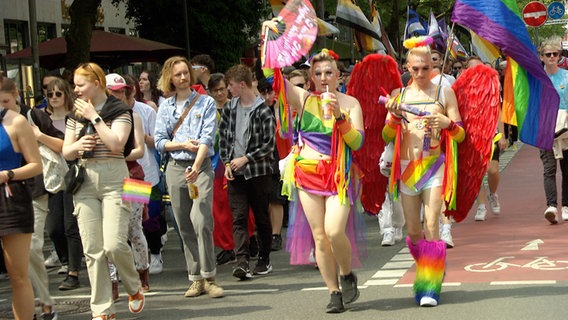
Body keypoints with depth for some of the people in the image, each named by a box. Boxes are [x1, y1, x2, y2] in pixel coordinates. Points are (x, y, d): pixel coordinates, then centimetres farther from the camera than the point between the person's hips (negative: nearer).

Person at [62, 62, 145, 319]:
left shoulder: (119, 112, -1)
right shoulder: (75, 116, 15)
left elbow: (116, 144, -16)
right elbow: (66, 152, 14)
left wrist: (94, 117, -12)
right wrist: (77, 146, -8)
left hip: (113, 180, -4)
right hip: (85, 184, 5)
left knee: (114, 245, -15)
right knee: (92, 250, 0)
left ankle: (134, 288, 13)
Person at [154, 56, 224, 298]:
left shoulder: (206, 103, 2)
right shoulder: (165, 107, 11)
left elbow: (207, 138, -9)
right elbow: (159, 141, 8)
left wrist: (196, 167, -22)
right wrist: (183, 144, -10)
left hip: (201, 166, -3)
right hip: (175, 168, 4)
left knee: (201, 221, -18)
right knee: (185, 227, 5)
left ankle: (208, 278, -12)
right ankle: (196, 279, 11)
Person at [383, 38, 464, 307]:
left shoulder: (444, 93, 3)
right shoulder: (399, 94, 9)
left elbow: (461, 135, 2)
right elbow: (387, 136, 6)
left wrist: (447, 123, -19)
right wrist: (394, 117, -13)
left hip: (433, 166, -3)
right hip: (406, 167, 3)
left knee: (431, 227, -12)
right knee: (412, 230, 6)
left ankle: (430, 287, -8)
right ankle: (424, 276, 28)